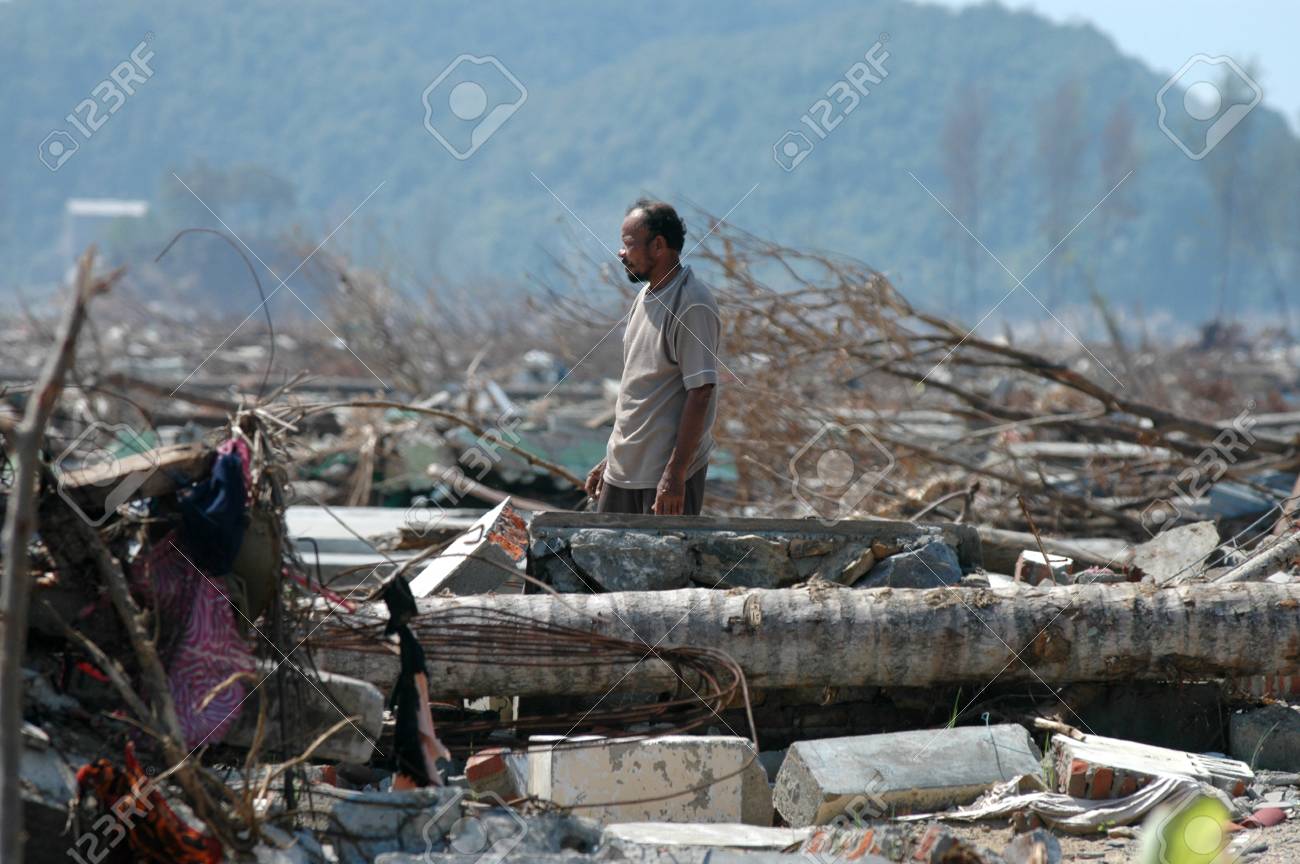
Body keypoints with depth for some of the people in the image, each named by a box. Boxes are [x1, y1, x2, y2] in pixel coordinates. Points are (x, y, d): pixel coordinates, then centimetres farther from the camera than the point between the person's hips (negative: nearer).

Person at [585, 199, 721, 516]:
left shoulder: (692, 305, -16)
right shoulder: (646, 296, 12)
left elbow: (701, 394, -20)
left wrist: (675, 474, -23)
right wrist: (611, 458, 20)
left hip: (665, 471, -9)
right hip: (624, 466, 9)